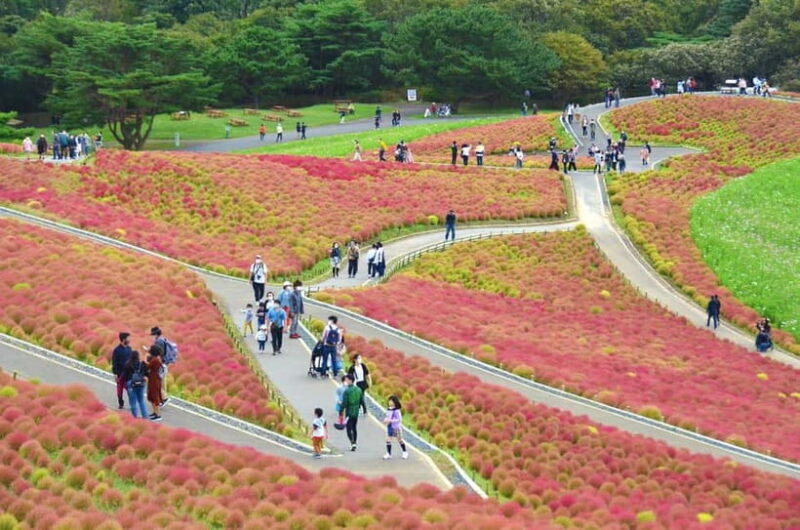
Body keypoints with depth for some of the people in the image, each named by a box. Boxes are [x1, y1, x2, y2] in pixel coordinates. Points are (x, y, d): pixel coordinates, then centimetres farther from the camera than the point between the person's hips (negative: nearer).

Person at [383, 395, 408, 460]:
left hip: (396, 428, -6)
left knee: (399, 440, 8)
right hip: (389, 427, 6)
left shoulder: (396, 411, -19)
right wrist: (385, 420, -7)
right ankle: (388, 453, 7)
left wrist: (391, 421, -26)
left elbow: (399, 419, -21)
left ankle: (405, 452, 25)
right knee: (388, 440, 0)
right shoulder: (388, 410, 2)